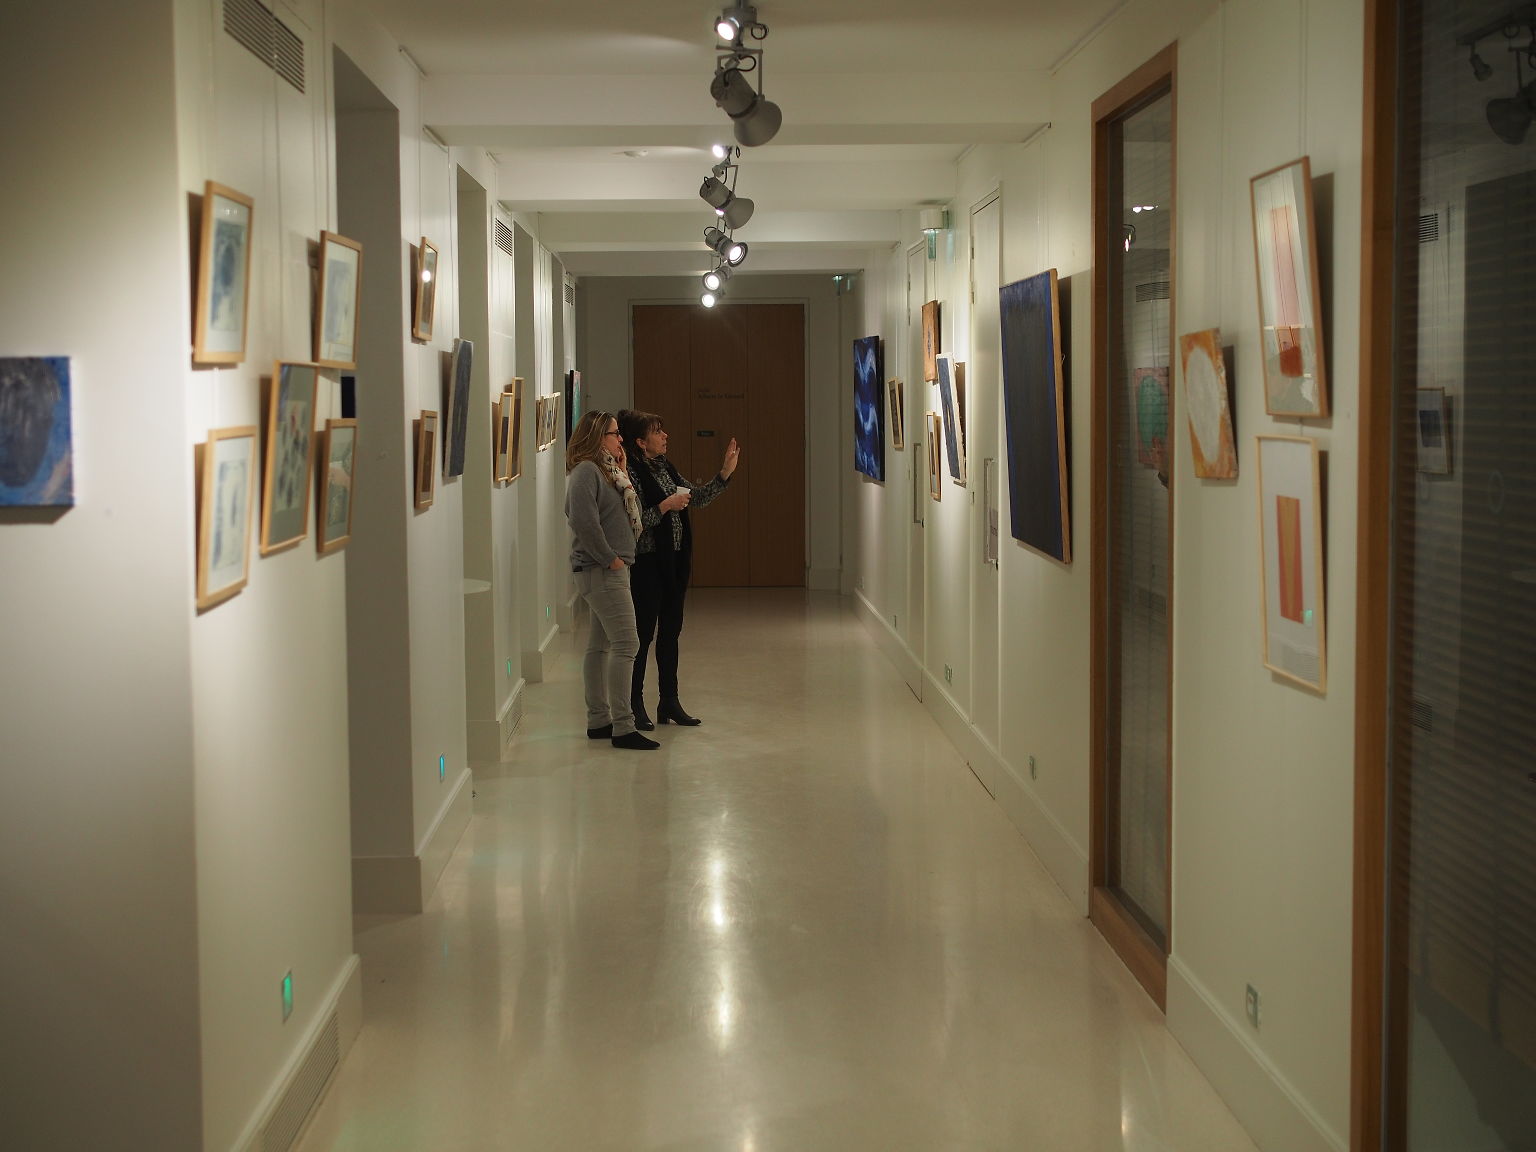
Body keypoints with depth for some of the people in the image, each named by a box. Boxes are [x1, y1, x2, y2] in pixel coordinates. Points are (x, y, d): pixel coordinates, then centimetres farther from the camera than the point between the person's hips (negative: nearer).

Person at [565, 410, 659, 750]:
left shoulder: (607, 470, 17)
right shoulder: (585, 471, -13)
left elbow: (632, 513, 15)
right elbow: (584, 521, -24)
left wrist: (622, 473, 10)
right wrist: (609, 558, -18)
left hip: (612, 569, 10)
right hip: (600, 570, -10)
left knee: (600, 646, 13)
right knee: (626, 644, -12)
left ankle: (598, 721, 20)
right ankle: (622, 727, -11)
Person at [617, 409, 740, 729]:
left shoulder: (664, 467, 12)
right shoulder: (631, 474, -14)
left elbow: (695, 498, 17)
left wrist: (725, 473, 10)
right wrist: (665, 506, -22)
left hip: (675, 560, 8)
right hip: (648, 562, -8)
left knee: (671, 631, 12)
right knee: (643, 633, -2)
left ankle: (669, 702, 20)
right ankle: (635, 705, 8)